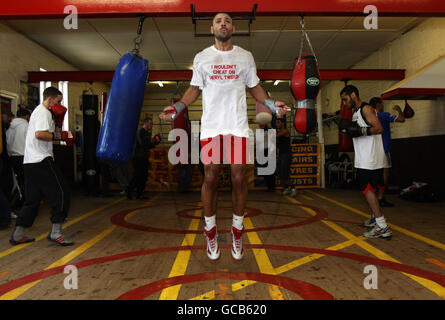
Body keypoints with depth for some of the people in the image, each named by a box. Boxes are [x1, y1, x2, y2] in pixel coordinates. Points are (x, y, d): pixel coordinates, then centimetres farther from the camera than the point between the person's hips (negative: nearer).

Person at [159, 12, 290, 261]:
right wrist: (177, 107, -4)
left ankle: (237, 230, 17)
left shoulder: (245, 56, 11)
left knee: (239, 178, 0)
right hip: (211, 126, 0)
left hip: (238, 126, 1)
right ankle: (211, 231, 18)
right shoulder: (202, 58, 10)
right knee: (210, 179, 2)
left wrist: (272, 104, -2)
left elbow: (255, 87, 15)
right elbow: (195, 89, 12)